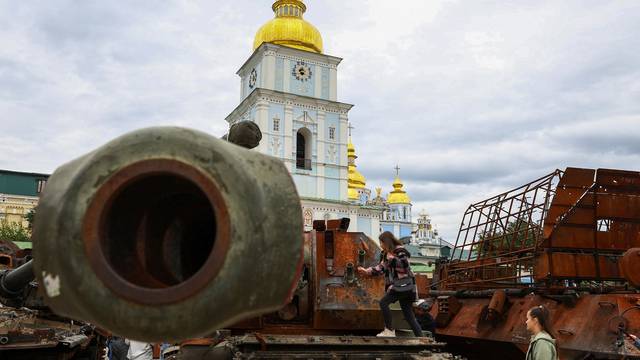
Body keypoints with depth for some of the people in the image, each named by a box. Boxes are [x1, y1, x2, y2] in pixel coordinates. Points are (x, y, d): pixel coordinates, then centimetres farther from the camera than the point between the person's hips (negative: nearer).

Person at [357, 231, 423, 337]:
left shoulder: (400, 251, -11)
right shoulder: (386, 253, 15)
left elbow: (404, 267, -18)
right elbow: (381, 268, 22)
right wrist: (366, 271, 19)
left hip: (404, 285, -9)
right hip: (396, 285, 9)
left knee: (383, 302, -16)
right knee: (409, 316, 6)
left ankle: (389, 331, -6)